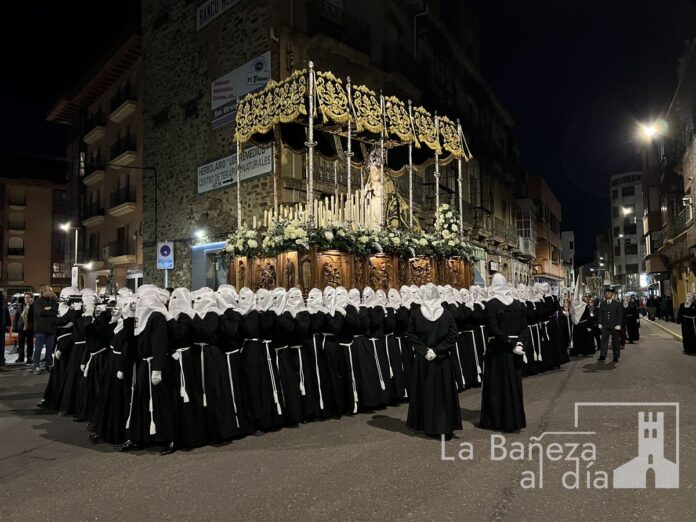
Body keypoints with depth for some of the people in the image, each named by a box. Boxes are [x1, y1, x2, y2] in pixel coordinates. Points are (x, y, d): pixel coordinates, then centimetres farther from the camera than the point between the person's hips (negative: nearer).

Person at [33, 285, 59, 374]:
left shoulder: (54, 301, 12)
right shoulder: (38, 301, -2)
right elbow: (40, 312, -17)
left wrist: (49, 309, -12)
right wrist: (53, 313, -11)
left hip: (51, 328, 4)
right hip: (40, 329, -4)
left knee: (50, 349, 9)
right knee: (38, 349, -1)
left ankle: (49, 365, 17)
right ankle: (37, 367, 2)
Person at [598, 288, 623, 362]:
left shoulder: (617, 304, 2)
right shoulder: (602, 304, 9)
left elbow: (620, 315, 0)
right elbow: (600, 314, 11)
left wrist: (618, 324, -8)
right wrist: (600, 323, 4)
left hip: (614, 325, -1)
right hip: (605, 325, 2)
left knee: (615, 341, 5)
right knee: (604, 340, -5)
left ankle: (616, 357, 12)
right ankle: (603, 356, -7)